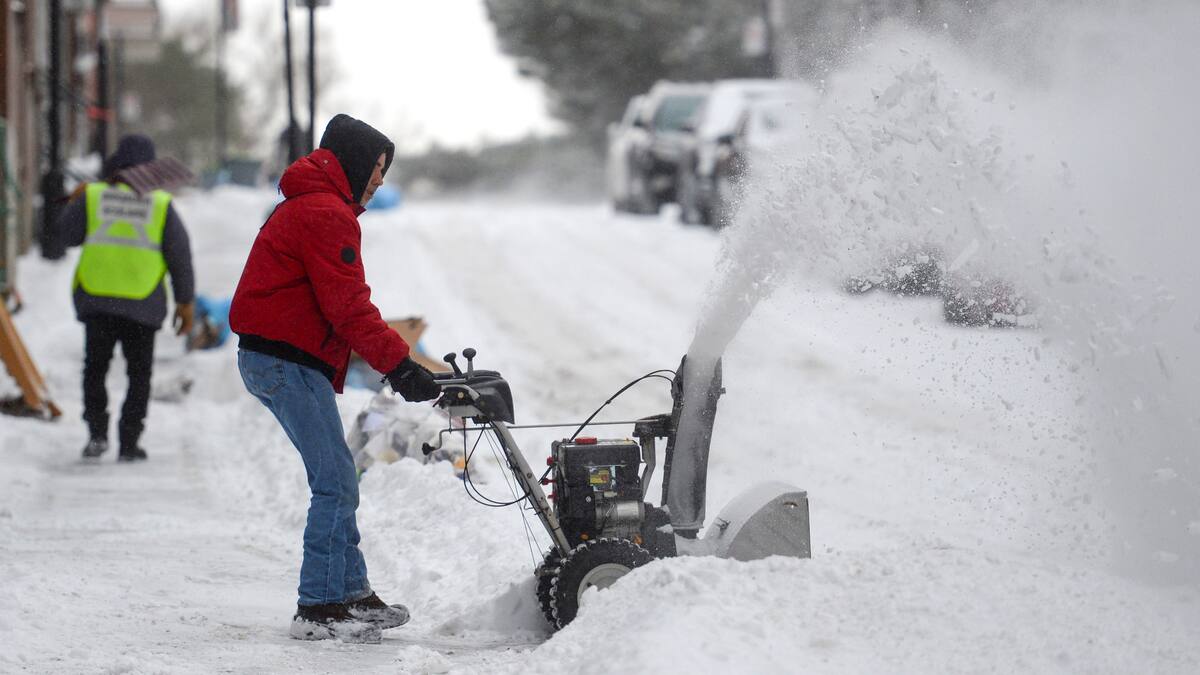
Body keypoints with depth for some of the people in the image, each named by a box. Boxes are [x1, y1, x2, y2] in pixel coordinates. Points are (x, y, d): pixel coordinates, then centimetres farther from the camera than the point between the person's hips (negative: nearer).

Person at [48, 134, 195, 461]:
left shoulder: (92, 197, -1)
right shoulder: (160, 204, -1)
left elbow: (62, 235, 3)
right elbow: (180, 254, 0)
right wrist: (185, 302, 7)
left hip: (96, 299, 0)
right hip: (142, 304, 0)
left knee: (95, 368, 15)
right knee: (139, 373, 12)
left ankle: (97, 432, -1)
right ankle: (129, 443, 7)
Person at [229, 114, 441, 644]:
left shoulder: (304, 206, 23)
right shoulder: (327, 213, -13)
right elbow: (348, 307, -19)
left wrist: (390, 361, 18)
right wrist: (400, 365, -18)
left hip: (267, 359, 11)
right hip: (289, 362, -11)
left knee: (336, 482, 14)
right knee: (336, 482, -11)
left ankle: (351, 594, 18)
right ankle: (318, 609, -11)